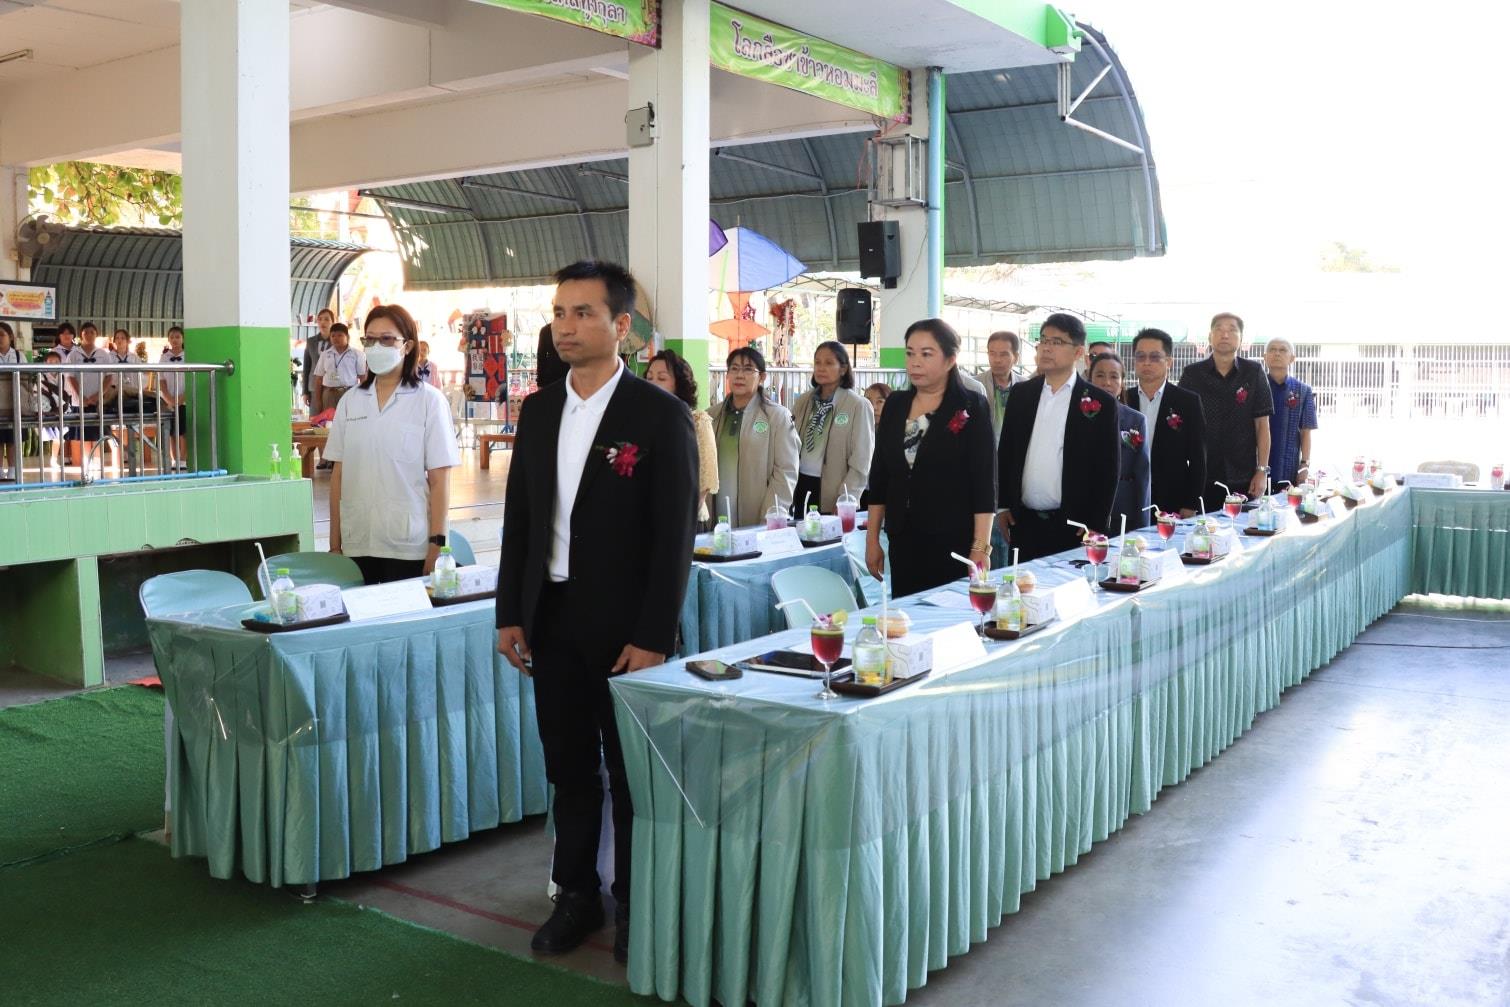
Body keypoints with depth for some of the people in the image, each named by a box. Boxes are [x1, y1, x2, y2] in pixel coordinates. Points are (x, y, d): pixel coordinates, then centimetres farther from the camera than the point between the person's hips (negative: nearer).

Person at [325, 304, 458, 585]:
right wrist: (334, 543, 9)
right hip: (356, 544, 3)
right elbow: (338, 474, 10)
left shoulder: (429, 400, -2)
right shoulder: (350, 401, 8)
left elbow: (439, 479, -4)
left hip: (409, 546, -3)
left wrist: (437, 544, -8)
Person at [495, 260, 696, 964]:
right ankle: (577, 894, 28)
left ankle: (635, 904, 24)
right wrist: (510, 614, 7)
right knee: (568, 768, 13)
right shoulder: (537, 412, 7)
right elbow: (519, 519, 11)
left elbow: (674, 535, -12)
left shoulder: (661, 416, -10)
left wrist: (654, 636, -15)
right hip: (552, 620, 5)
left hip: (623, 625, -5)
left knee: (629, 772, 8)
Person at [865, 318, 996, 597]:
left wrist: (981, 549, -14)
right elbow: (879, 475, 12)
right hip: (903, 542, 4)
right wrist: (872, 539, 10)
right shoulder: (895, 405, 8)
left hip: (955, 544, -4)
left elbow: (984, 483, -9)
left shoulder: (972, 407, -5)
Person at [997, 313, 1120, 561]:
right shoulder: (1021, 394, 8)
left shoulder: (1101, 403, -3)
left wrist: (1097, 527, -8)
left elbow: (1109, 468, -4)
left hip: (1073, 526, -3)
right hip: (1024, 522, 3)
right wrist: (1004, 505, 8)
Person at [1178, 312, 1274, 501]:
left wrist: (1262, 471, -3)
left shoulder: (1253, 372, 4)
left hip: (1243, 479, 0)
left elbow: (1262, 424, 4)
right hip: (1201, 478, 0)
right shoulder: (1192, 374, 4)